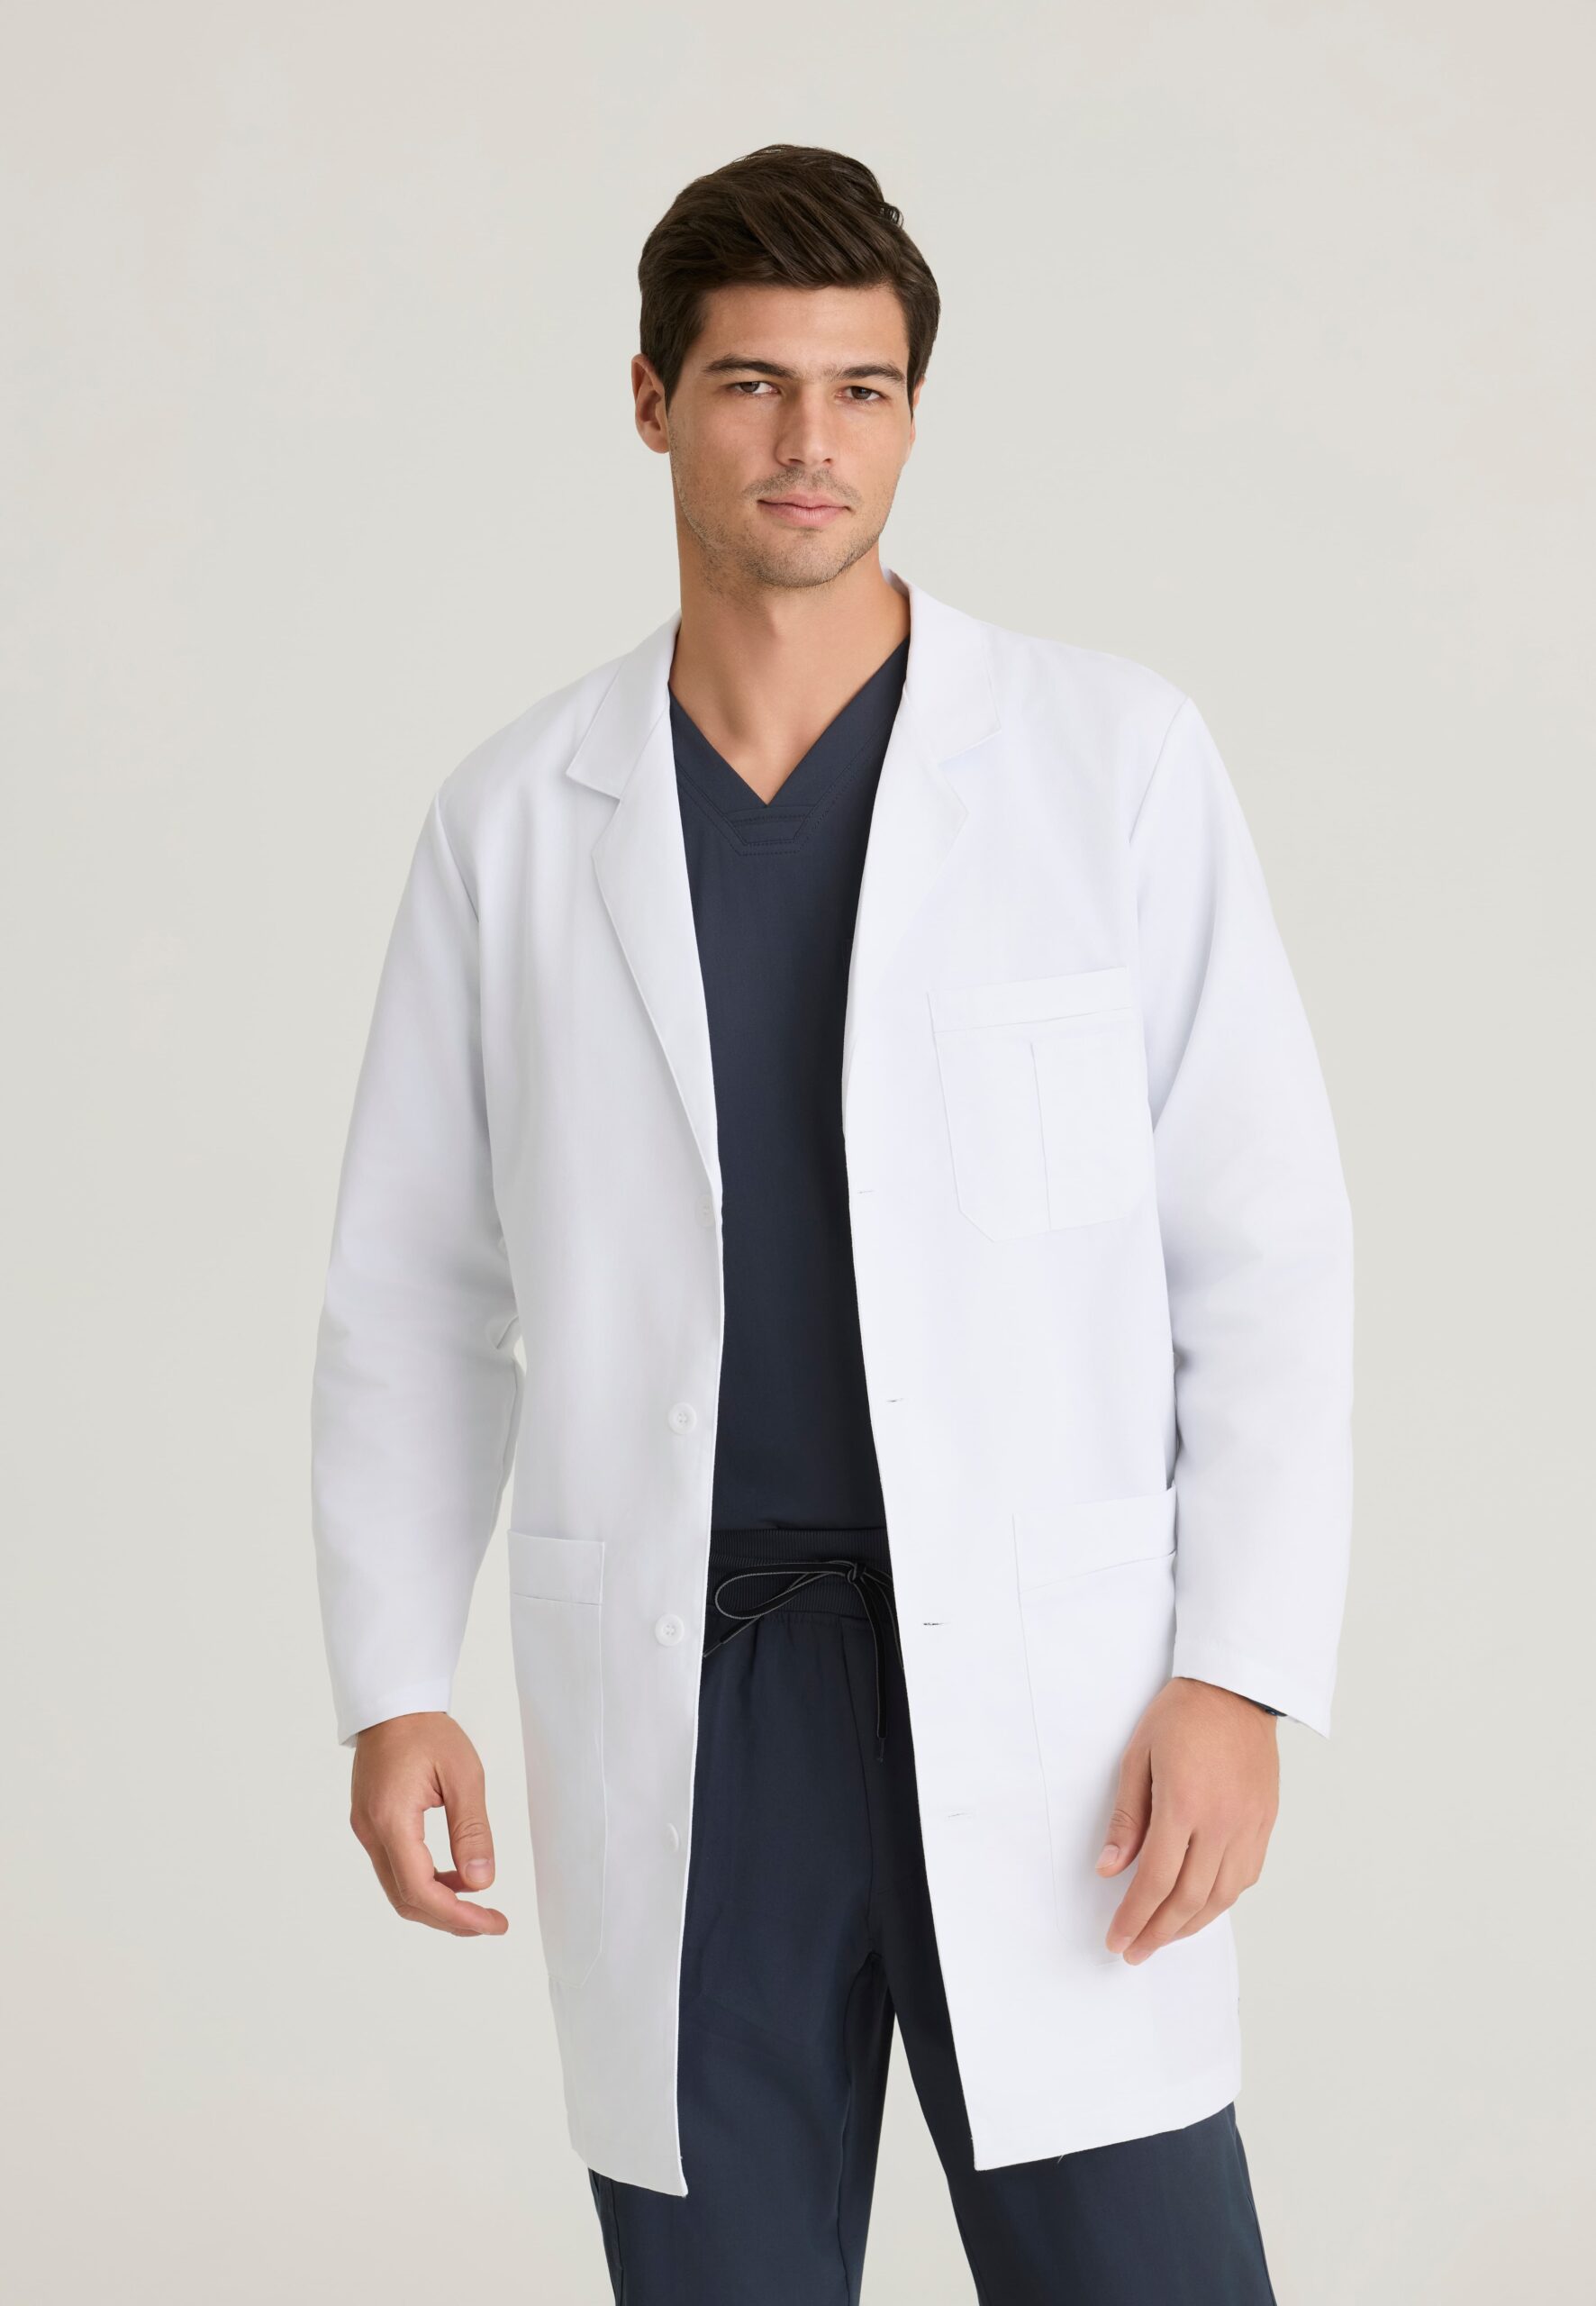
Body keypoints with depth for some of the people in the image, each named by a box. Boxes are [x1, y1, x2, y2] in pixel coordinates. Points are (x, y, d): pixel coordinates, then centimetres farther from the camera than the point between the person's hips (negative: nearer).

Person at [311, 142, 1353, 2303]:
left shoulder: (1113, 755, -1)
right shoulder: (518, 818, 6)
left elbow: (1266, 1244, -1)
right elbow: (416, 1288, 11)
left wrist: (1240, 1676, -9)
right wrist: (391, 1690, 3)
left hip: (1038, 1682, -2)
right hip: (672, 1713, 2)